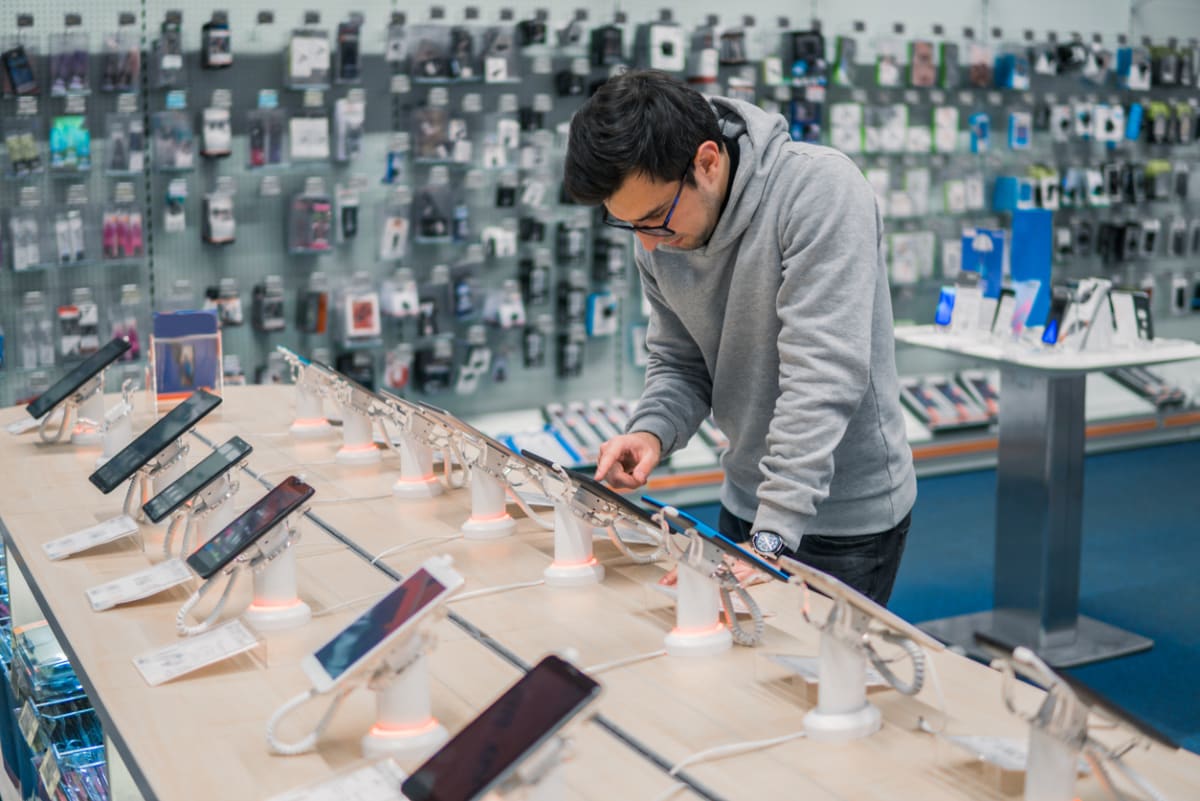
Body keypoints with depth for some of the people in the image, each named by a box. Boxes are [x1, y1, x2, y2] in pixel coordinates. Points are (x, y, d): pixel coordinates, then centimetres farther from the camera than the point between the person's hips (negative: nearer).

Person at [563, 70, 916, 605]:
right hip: (745, 502, 6)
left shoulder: (821, 190, -26)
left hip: (847, 518, -6)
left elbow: (822, 375, -30)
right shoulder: (659, 238, -5)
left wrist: (773, 537, -33)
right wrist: (652, 431, -16)